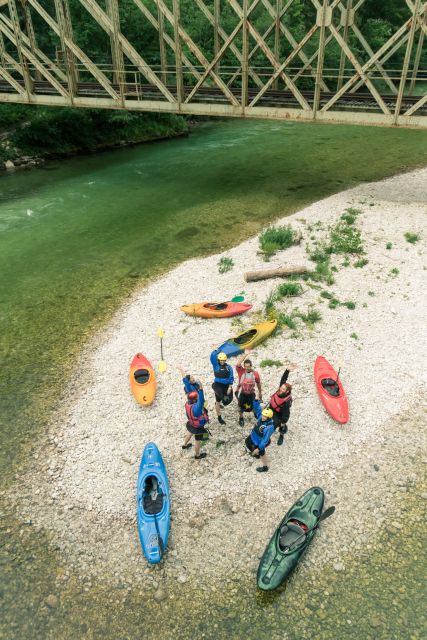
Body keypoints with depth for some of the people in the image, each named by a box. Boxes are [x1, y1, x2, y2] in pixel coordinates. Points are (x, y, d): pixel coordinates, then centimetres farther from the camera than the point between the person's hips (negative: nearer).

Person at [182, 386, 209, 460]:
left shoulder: (188, 403, -25)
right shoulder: (195, 407, -46)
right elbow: (201, 402, -62)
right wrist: (201, 389, -73)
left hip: (191, 423, 7)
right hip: (198, 428, -7)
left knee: (190, 433, 38)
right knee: (198, 441, 20)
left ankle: (185, 445, 65)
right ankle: (197, 455, 46)